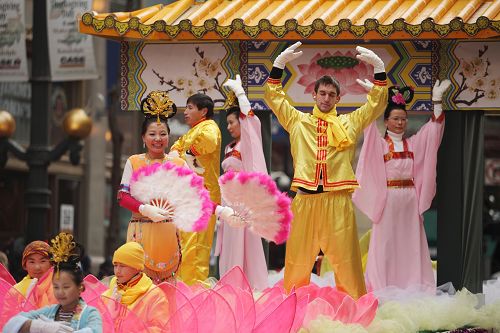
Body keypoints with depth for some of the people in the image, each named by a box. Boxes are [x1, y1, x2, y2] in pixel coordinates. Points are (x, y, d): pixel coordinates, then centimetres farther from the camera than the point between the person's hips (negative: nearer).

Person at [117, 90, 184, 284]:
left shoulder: (178, 163, 9)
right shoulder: (134, 162, 6)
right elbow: (123, 196, 0)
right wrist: (146, 210, -16)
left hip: (169, 231, 1)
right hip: (142, 230, -1)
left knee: (168, 279, 2)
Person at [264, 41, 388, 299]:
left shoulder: (349, 123, 16)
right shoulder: (298, 121, 16)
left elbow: (376, 104, 13)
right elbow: (273, 97, 14)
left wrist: (378, 67, 2)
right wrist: (280, 63, 3)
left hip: (338, 200, 0)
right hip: (305, 199, 0)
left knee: (346, 259, -2)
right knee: (297, 260, 2)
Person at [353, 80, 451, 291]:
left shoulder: (413, 143, 12)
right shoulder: (379, 143, 0)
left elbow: (432, 129, 7)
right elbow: (369, 126, -15)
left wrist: (436, 100, -4)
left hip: (410, 199, 4)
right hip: (387, 198, -4)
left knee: (410, 241, 5)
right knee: (386, 241, -3)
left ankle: (411, 284, 8)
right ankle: (384, 287, -2)